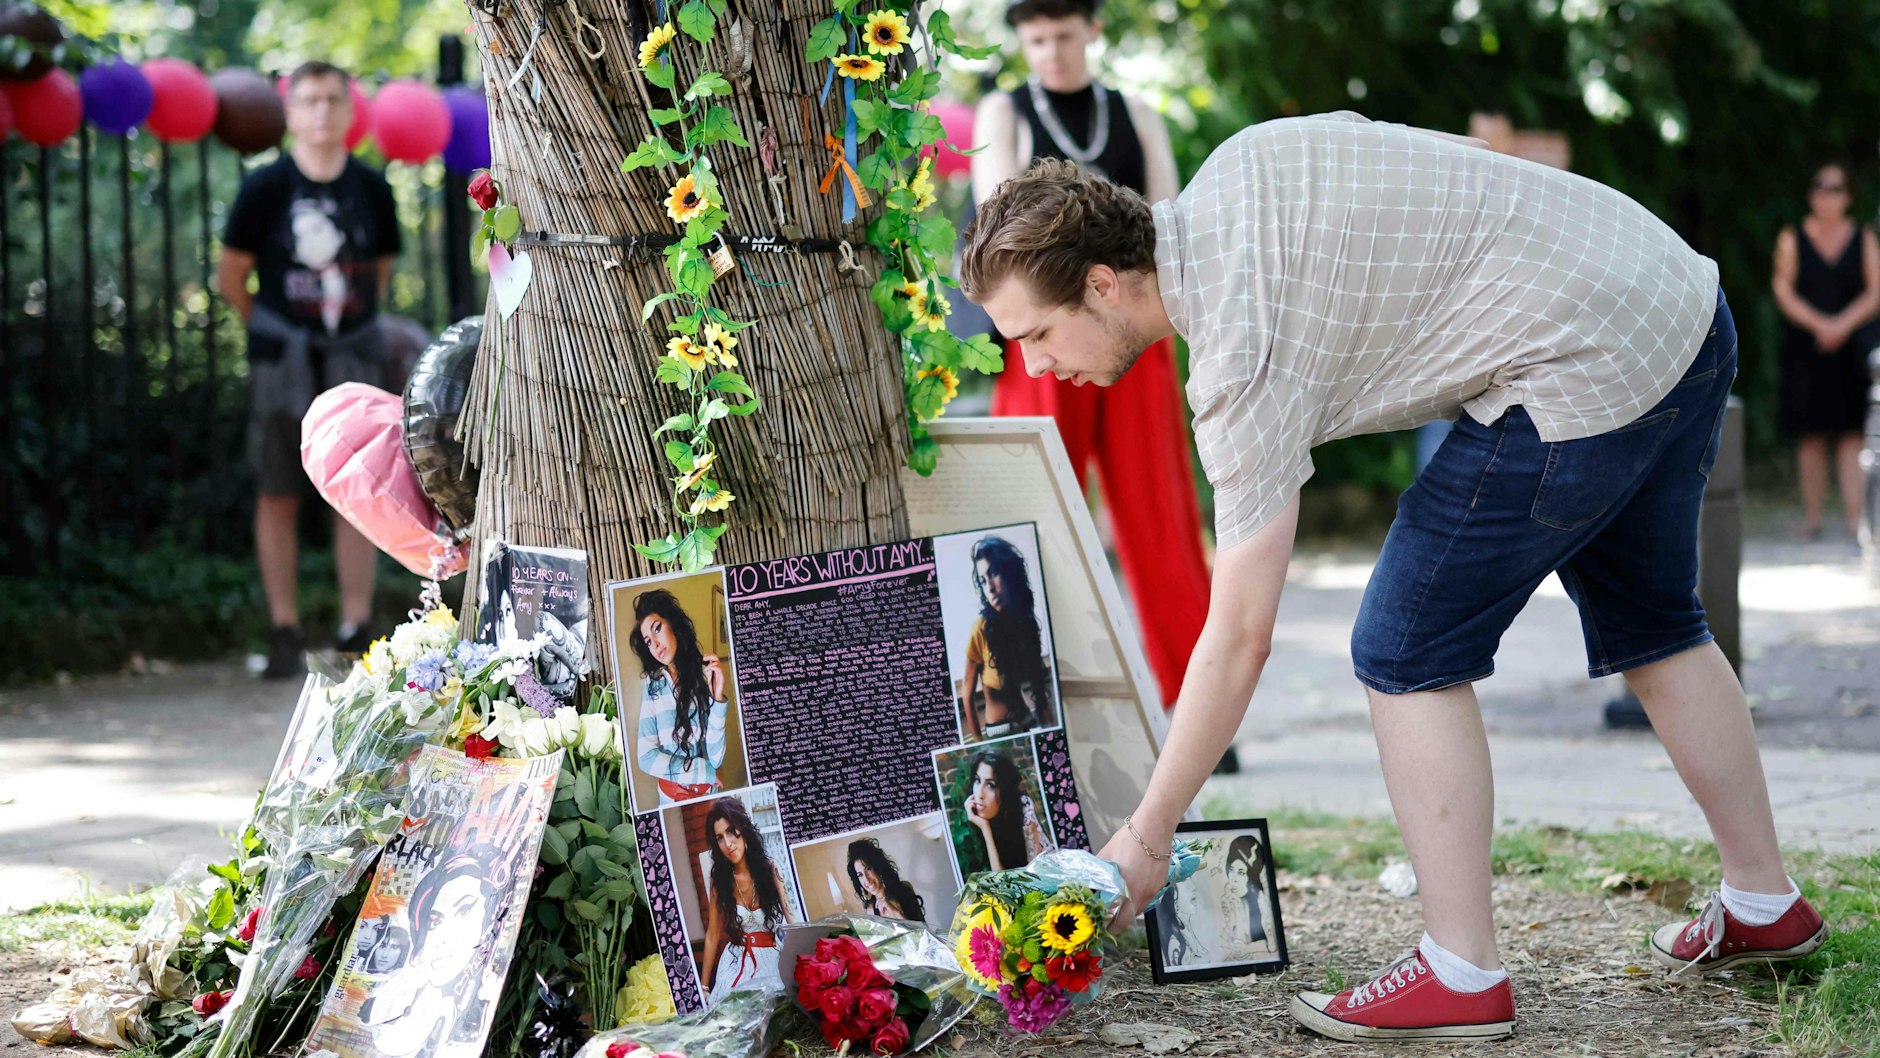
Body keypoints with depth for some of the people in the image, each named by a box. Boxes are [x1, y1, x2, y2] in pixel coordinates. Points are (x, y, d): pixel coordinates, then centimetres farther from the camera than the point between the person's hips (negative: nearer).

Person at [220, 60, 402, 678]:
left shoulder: (371, 189, 4)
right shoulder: (266, 187, -5)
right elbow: (231, 276, 2)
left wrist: (354, 317, 10)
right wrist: (271, 329, 7)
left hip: (354, 350, 2)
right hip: (281, 354, -2)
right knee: (279, 495, 2)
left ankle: (356, 625, 5)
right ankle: (285, 632, 8)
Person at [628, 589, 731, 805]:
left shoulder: (706, 677, -7)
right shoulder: (652, 685, -4)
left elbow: (716, 759, -10)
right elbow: (646, 757, -8)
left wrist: (717, 700, -19)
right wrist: (704, 771, -11)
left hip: (709, 795, 0)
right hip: (670, 798, 0)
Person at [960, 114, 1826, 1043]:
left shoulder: (1241, 351, -18)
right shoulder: (1236, 169, 5)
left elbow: (1239, 638, -16)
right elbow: (1468, 161, 15)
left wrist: (1145, 836, -9)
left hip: (1584, 372, -10)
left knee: (1406, 657, -3)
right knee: (1649, 628, 25)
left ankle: (1464, 977, 1)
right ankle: (1764, 906, 37)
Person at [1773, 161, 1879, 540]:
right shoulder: (1792, 239, 6)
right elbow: (1784, 292, -1)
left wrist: (1842, 325, -13)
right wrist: (1819, 324, -14)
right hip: (1804, 347, 0)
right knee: (1811, 434, 0)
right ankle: (1812, 517, 7)